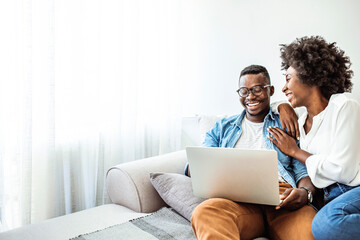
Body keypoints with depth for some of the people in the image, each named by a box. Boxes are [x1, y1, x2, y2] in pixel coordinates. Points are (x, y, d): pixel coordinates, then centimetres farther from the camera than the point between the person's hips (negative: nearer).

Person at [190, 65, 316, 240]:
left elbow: (304, 170, 11)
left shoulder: (287, 126, 21)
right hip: (239, 200, 1)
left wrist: (304, 192, -13)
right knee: (205, 212, -35)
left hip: (283, 201, 0)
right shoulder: (222, 128, 24)